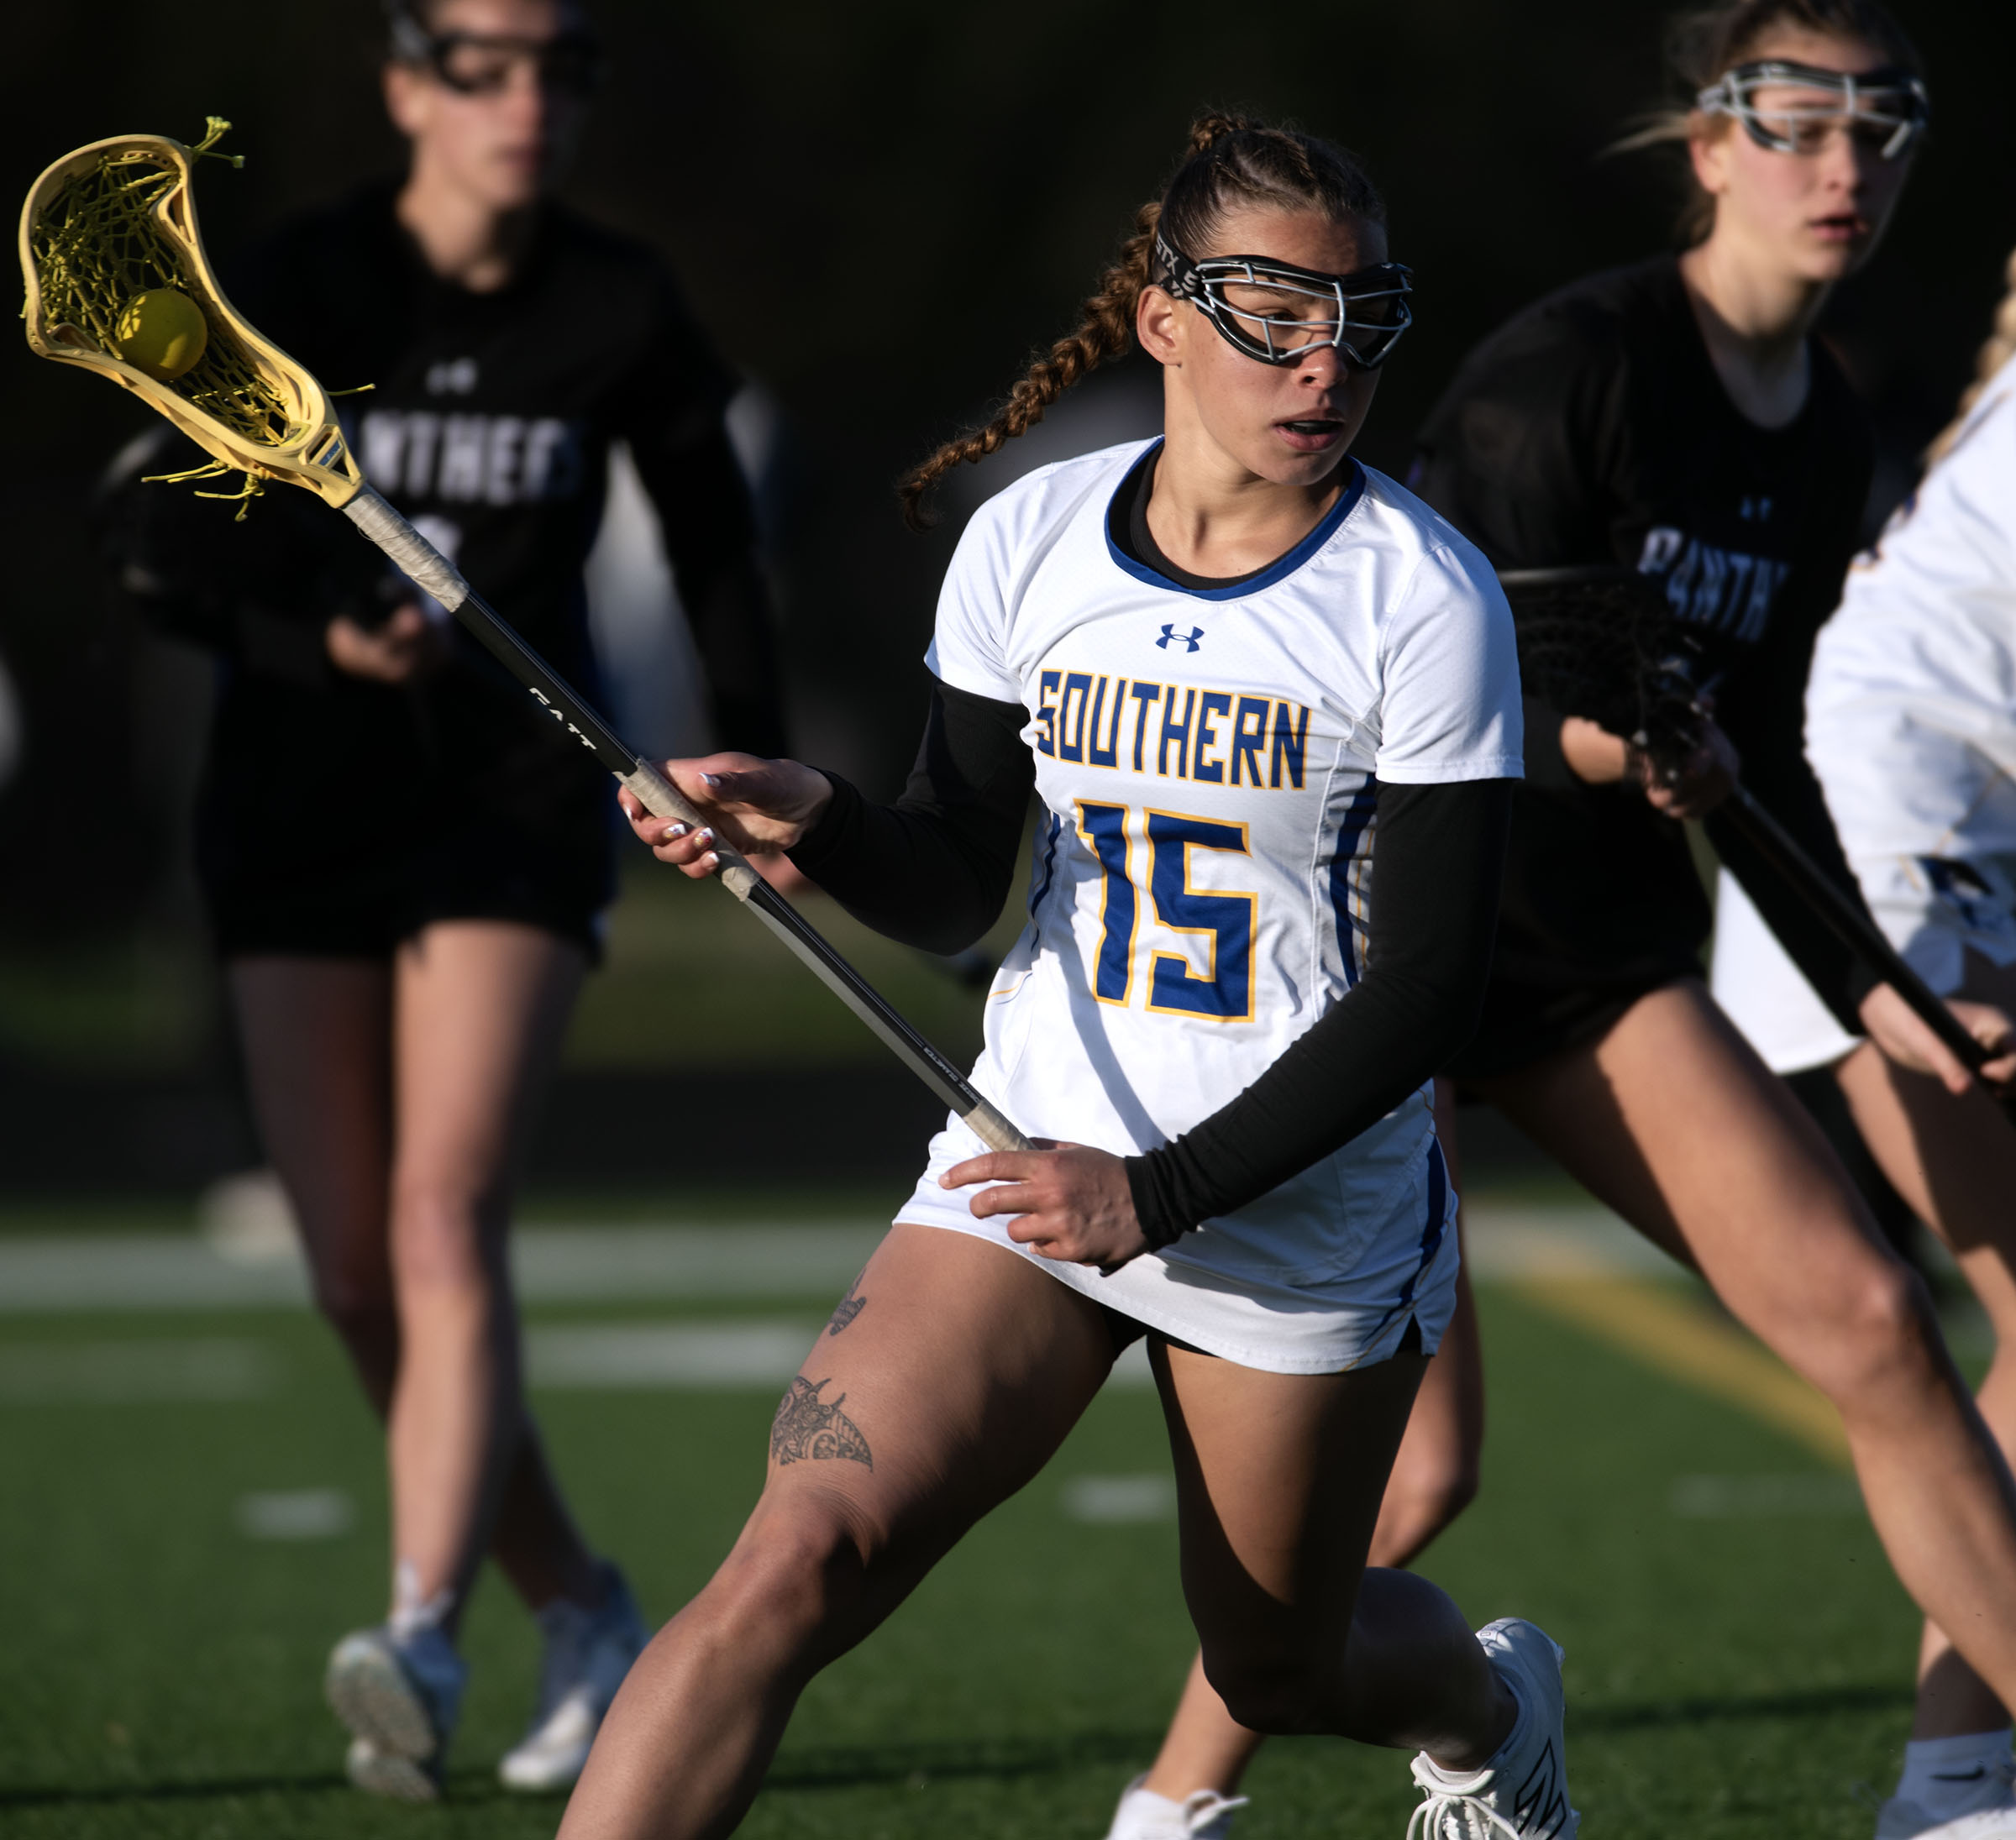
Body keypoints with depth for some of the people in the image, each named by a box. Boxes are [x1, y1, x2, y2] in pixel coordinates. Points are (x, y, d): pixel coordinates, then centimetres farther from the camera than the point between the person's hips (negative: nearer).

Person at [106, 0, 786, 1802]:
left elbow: (712, 536, 12)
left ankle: (423, 1638, -29)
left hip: (517, 800, -1)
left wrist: (754, 767, 12)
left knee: (445, 1220, -20)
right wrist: (321, 637, -27)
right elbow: (171, 551, -10)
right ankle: (587, 1612, 19)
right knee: (357, 1278, 2)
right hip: (300, 800, 1)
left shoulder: (621, 311, -2)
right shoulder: (296, 287, -7)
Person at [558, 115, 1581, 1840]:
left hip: (1306, 1199, -2)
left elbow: (1428, 982, -13)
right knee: (796, 1566, -18)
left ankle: (1494, 1699, 53)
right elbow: (954, 884, 4)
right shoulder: (1029, 542, -2)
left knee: (1276, 1669, 16)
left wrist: (1158, 1195, -19)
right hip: (1038, 1142, 2)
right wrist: (820, 823, -19)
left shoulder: (1421, 597, -12)